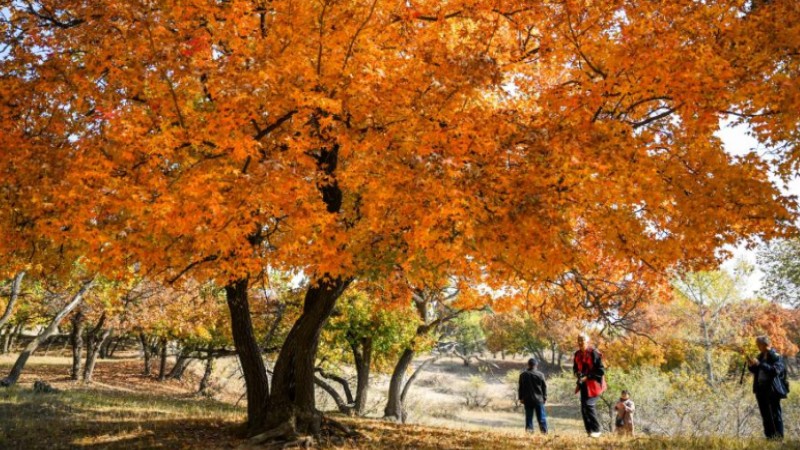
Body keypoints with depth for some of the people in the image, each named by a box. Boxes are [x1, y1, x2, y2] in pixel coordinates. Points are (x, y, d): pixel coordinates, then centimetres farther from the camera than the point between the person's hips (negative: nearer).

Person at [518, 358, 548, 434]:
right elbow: (544, 387, 2)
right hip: (538, 399, -1)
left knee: (529, 417, 6)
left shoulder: (523, 375, 1)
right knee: (541, 417, 6)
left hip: (527, 400, 1)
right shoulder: (540, 375, -3)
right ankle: (544, 431, 4)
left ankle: (529, 431, 3)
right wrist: (545, 398, 10)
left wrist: (521, 398, 12)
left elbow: (521, 388, 5)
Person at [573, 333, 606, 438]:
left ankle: (596, 430, -3)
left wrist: (588, 377, -18)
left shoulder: (594, 353, -14)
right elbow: (575, 368, 22)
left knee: (589, 405, -15)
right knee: (584, 407, 6)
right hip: (584, 384, 7)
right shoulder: (577, 354, 8)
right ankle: (589, 431, 14)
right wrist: (577, 373, -1)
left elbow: (601, 370, -15)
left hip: (593, 383, -7)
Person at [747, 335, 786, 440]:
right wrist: (751, 365, -1)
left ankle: (779, 437, 1)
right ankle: (769, 437, 19)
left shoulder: (776, 356, -9)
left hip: (772, 389, -8)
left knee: (775, 414, -4)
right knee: (765, 415, 12)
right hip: (761, 389, 8)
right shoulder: (761, 356, 13)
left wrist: (759, 364, -26)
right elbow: (756, 371, 19)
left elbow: (775, 370, -24)